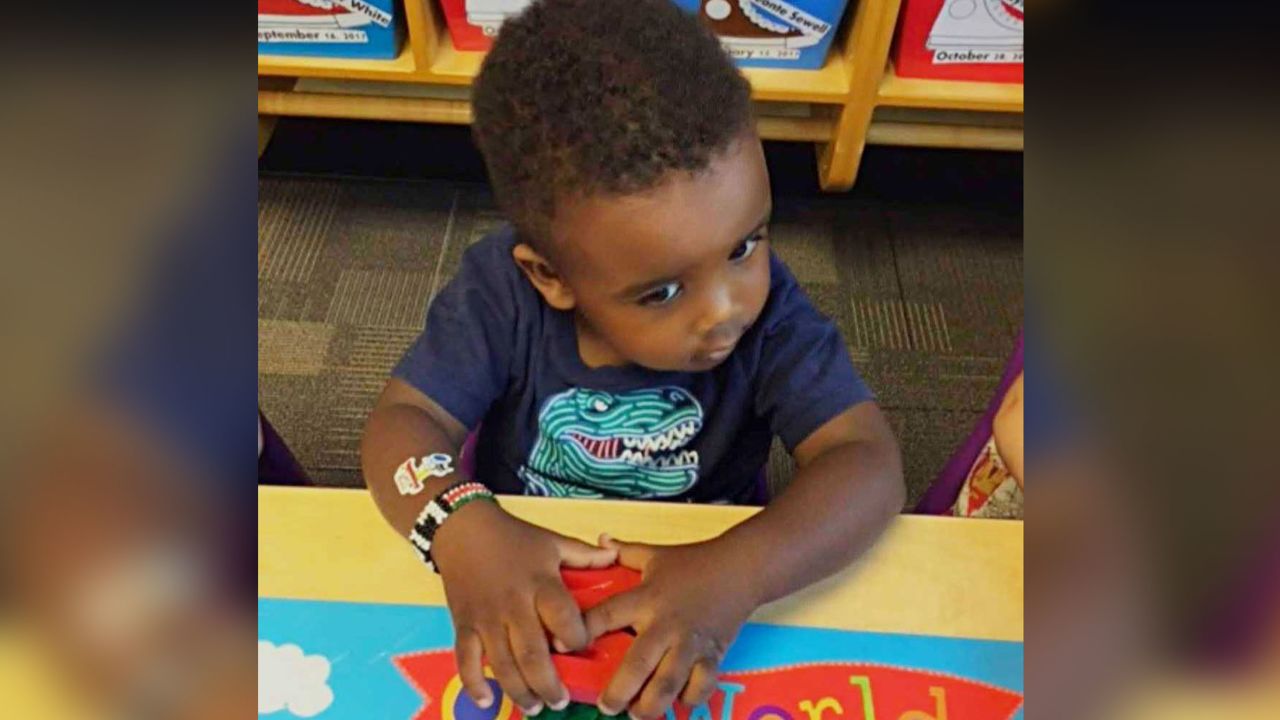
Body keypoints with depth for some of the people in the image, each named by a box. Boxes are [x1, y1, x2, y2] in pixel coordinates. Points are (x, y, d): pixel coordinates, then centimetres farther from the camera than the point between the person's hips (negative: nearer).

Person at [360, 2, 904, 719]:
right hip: (530, 590, 2)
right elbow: (404, 422, -16)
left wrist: (738, 572, -42)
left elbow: (869, 463, -25)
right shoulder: (502, 293, -19)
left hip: (705, 584, -1)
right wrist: (461, 526, -36)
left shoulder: (768, 311, -20)